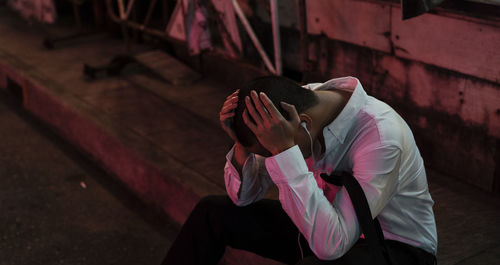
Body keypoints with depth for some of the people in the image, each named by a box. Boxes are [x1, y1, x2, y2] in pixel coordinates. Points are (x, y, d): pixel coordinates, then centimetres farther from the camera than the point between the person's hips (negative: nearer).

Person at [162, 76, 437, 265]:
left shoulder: (381, 137, -34)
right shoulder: (304, 98, -13)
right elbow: (244, 195, -4)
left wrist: (284, 150, -42)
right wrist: (241, 143, -25)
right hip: (328, 227, 7)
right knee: (212, 212, -2)